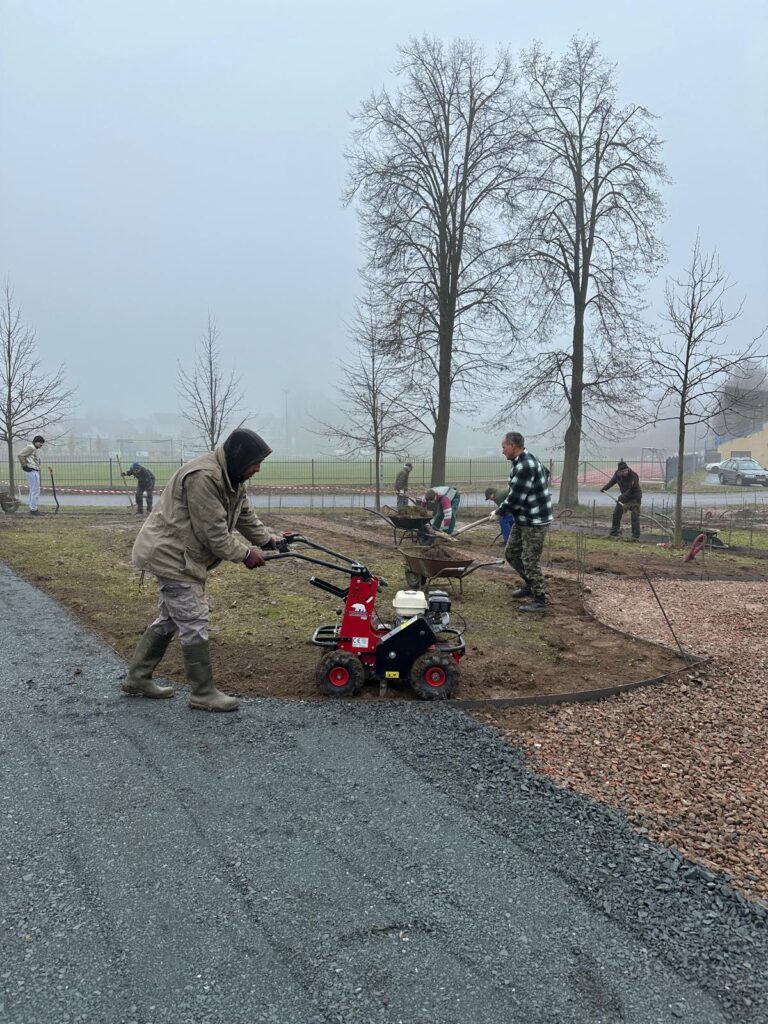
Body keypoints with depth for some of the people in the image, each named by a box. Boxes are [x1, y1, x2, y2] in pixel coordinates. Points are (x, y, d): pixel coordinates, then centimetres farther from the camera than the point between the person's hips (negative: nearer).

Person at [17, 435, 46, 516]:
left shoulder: (34, 448, 18)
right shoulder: (30, 447, -11)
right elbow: (20, 455, -20)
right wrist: (24, 466, -15)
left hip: (34, 471, 11)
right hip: (32, 471, -11)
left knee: (32, 491, 15)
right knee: (35, 491, -8)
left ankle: (32, 508, 20)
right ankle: (33, 509, -6)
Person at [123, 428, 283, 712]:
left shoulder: (232, 477, 7)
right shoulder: (203, 477, -27)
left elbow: (245, 516, 15)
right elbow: (214, 533, -25)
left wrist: (268, 540, 5)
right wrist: (245, 554, -15)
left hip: (179, 556, 11)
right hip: (171, 555, -11)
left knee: (170, 619, 19)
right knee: (194, 624, -6)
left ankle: (137, 678, 30)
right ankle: (203, 694, 4)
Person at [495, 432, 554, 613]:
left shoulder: (526, 466, -24)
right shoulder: (519, 462, 10)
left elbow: (516, 497, -23)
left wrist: (501, 510, -8)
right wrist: (503, 509, 3)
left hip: (535, 521, -10)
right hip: (523, 519, 10)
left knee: (530, 560, -5)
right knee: (511, 553, 18)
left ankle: (540, 599, 4)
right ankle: (530, 584, 33)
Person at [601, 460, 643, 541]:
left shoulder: (634, 476, -28)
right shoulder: (617, 473, -10)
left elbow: (632, 490, -26)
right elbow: (612, 481, 8)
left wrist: (622, 497, -27)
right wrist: (604, 488, 2)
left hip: (634, 497, -6)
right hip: (624, 496, 7)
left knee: (634, 516, -14)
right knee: (616, 514, 7)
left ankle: (636, 536, -10)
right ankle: (614, 533, 19)